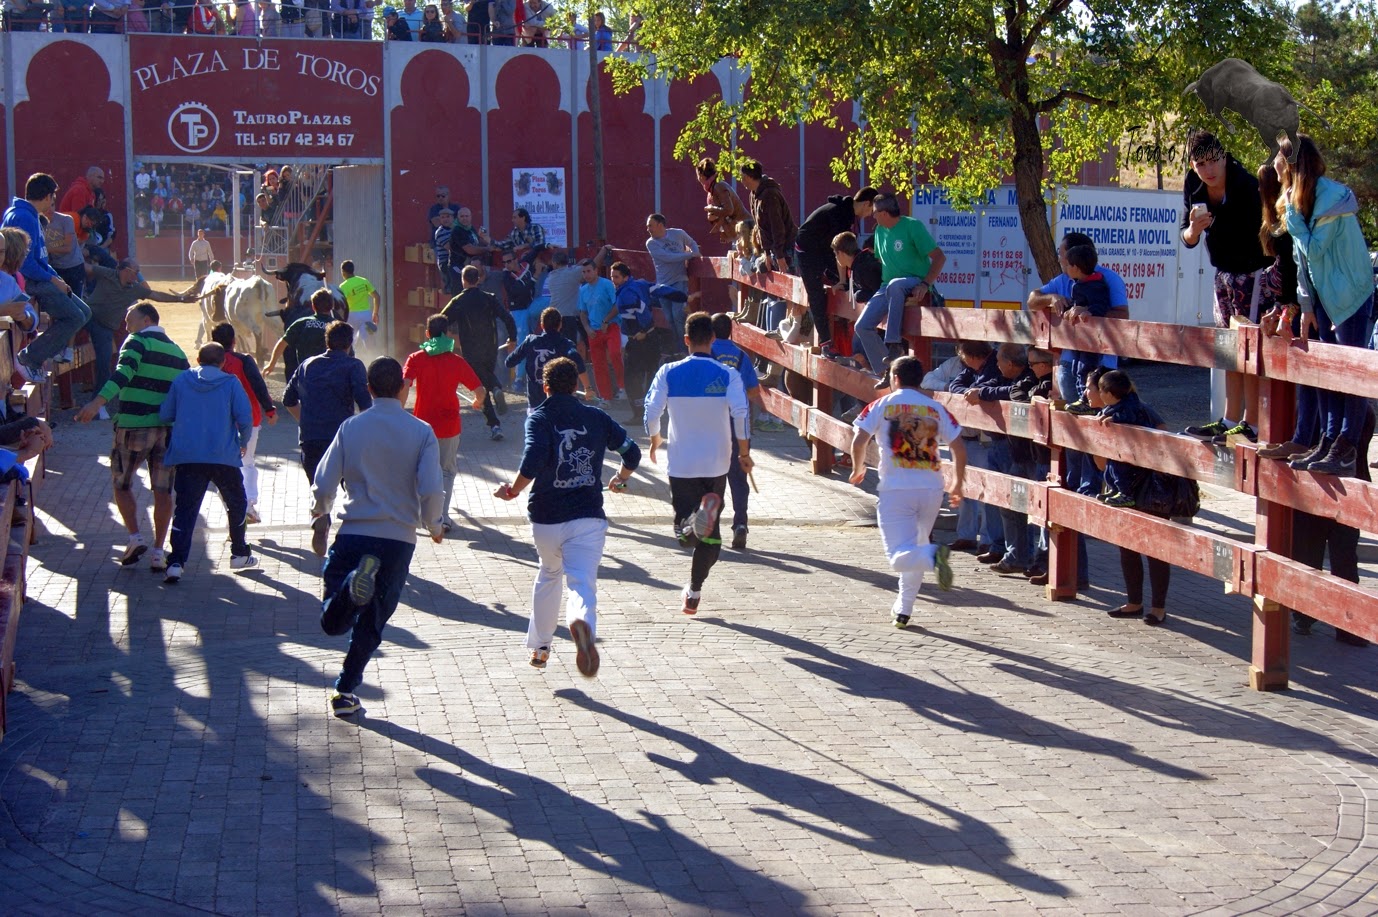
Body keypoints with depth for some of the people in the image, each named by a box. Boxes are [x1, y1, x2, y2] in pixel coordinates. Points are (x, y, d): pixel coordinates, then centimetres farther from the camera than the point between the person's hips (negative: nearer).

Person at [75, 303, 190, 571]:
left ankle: (135, 537, 0)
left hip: (133, 426, -5)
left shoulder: (138, 342, -3)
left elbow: (123, 373, -21)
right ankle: (158, 551, 4)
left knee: (121, 484, 13)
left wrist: (98, 402, -33)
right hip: (169, 428, 5)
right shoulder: (177, 351, 16)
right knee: (162, 490, 6)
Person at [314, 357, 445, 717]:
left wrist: (319, 513, 21)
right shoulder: (421, 432, -2)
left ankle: (355, 581, -26)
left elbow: (323, 486, -2)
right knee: (370, 624, 14)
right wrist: (434, 527, 11)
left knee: (333, 622, 2)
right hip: (398, 539, 0)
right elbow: (430, 492, -9)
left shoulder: (351, 428, 1)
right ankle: (346, 691, 12)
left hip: (353, 534, 0)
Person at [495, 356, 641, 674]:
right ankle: (581, 622, -45)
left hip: (545, 519, 0)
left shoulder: (539, 418, -3)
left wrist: (512, 490, -5)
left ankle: (540, 647, 35)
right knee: (582, 581, -10)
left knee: (548, 575, 25)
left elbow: (533, 461, -20)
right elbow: (632, 453, 9)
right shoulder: (596, 417, 8)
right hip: (588, 518, 0)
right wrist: (620, 479, 29)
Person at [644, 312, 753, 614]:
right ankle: (694, 592, 20)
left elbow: (652, 411, -7)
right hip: (716, 464, 1)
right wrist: (744, 453, -2)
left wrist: (655, 440, 13)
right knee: (709, 534, 15)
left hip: (681, 464, -1)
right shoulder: (728, 375, -6)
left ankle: (696, 521, -35)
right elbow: (741, 414, -14)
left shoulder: (669, 373, -4)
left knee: (685, 531, 1)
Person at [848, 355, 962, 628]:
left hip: (895, 489, -4)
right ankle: (903, 610, 22)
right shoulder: (936, 408, 12)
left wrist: (858, 468, 14)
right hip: (931, 488, 4)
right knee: (915, 548, 22)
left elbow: (859, 441, -4)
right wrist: (957, 485, 19)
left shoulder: (883, 404, 4)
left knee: (900, 557, -7)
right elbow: (959, 449, 8)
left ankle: (933, 555, -36)